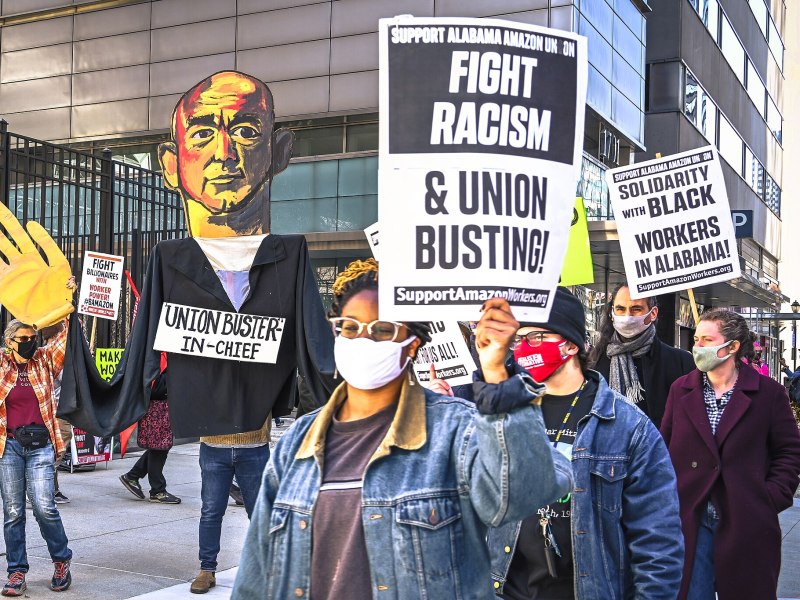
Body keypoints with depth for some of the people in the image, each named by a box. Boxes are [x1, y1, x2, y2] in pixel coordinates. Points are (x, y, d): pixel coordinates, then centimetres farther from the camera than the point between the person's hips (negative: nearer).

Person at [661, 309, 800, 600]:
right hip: (689, 522, 2)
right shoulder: (681, 389, 7)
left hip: (746, 526, -2)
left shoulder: (769, 393, -1)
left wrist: (771, 499, -6)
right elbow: (665, 448, 10)